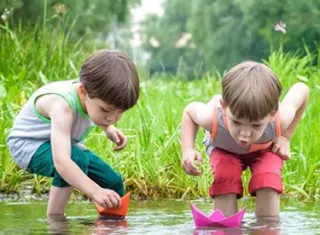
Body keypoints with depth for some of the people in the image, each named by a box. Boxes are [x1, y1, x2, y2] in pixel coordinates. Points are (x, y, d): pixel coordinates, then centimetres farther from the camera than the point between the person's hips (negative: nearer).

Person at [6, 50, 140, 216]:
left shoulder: (94, 93, -17)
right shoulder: (61, 105, -41)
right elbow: (61, 161, -54)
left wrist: (109, 129, -5)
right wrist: (95, 191, -64)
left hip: (67, 144, 8)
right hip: (29, 145, -8)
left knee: (113, 183, 4)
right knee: (77, 160, -37)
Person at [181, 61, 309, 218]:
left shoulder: (280, 119, -44)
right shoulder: (212, 117, -44)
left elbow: (301, 90, -21)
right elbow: (190, 110, -18)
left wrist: (285, 137, -20)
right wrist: (187, 150, -33)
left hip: (265, 148, 0)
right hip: (224, 149, 0)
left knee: (267, 181, -27)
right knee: (224, 179, -29)